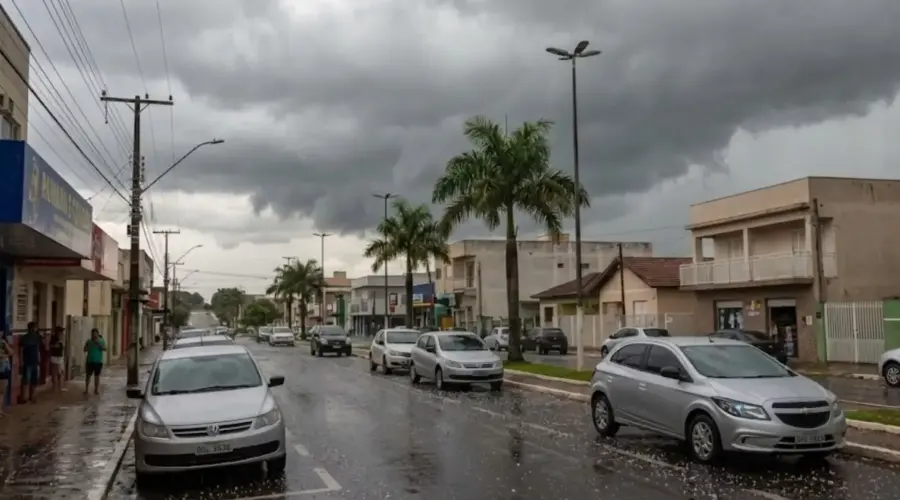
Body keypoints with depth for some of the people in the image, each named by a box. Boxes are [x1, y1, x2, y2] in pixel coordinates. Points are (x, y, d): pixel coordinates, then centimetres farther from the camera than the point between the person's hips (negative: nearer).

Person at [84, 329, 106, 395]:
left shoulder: (101, 341, 1)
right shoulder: (89, 341, 4)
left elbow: (105, 349, -13)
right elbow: (85, 350, -1)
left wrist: (98, 344, -22)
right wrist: (88, 344, -15)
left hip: (98, 361, -1)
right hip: (90, 361, 1)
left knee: (97, 376, 4)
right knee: (88, 375, 1)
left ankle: (96, 389, 10)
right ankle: (86, 389, 9)